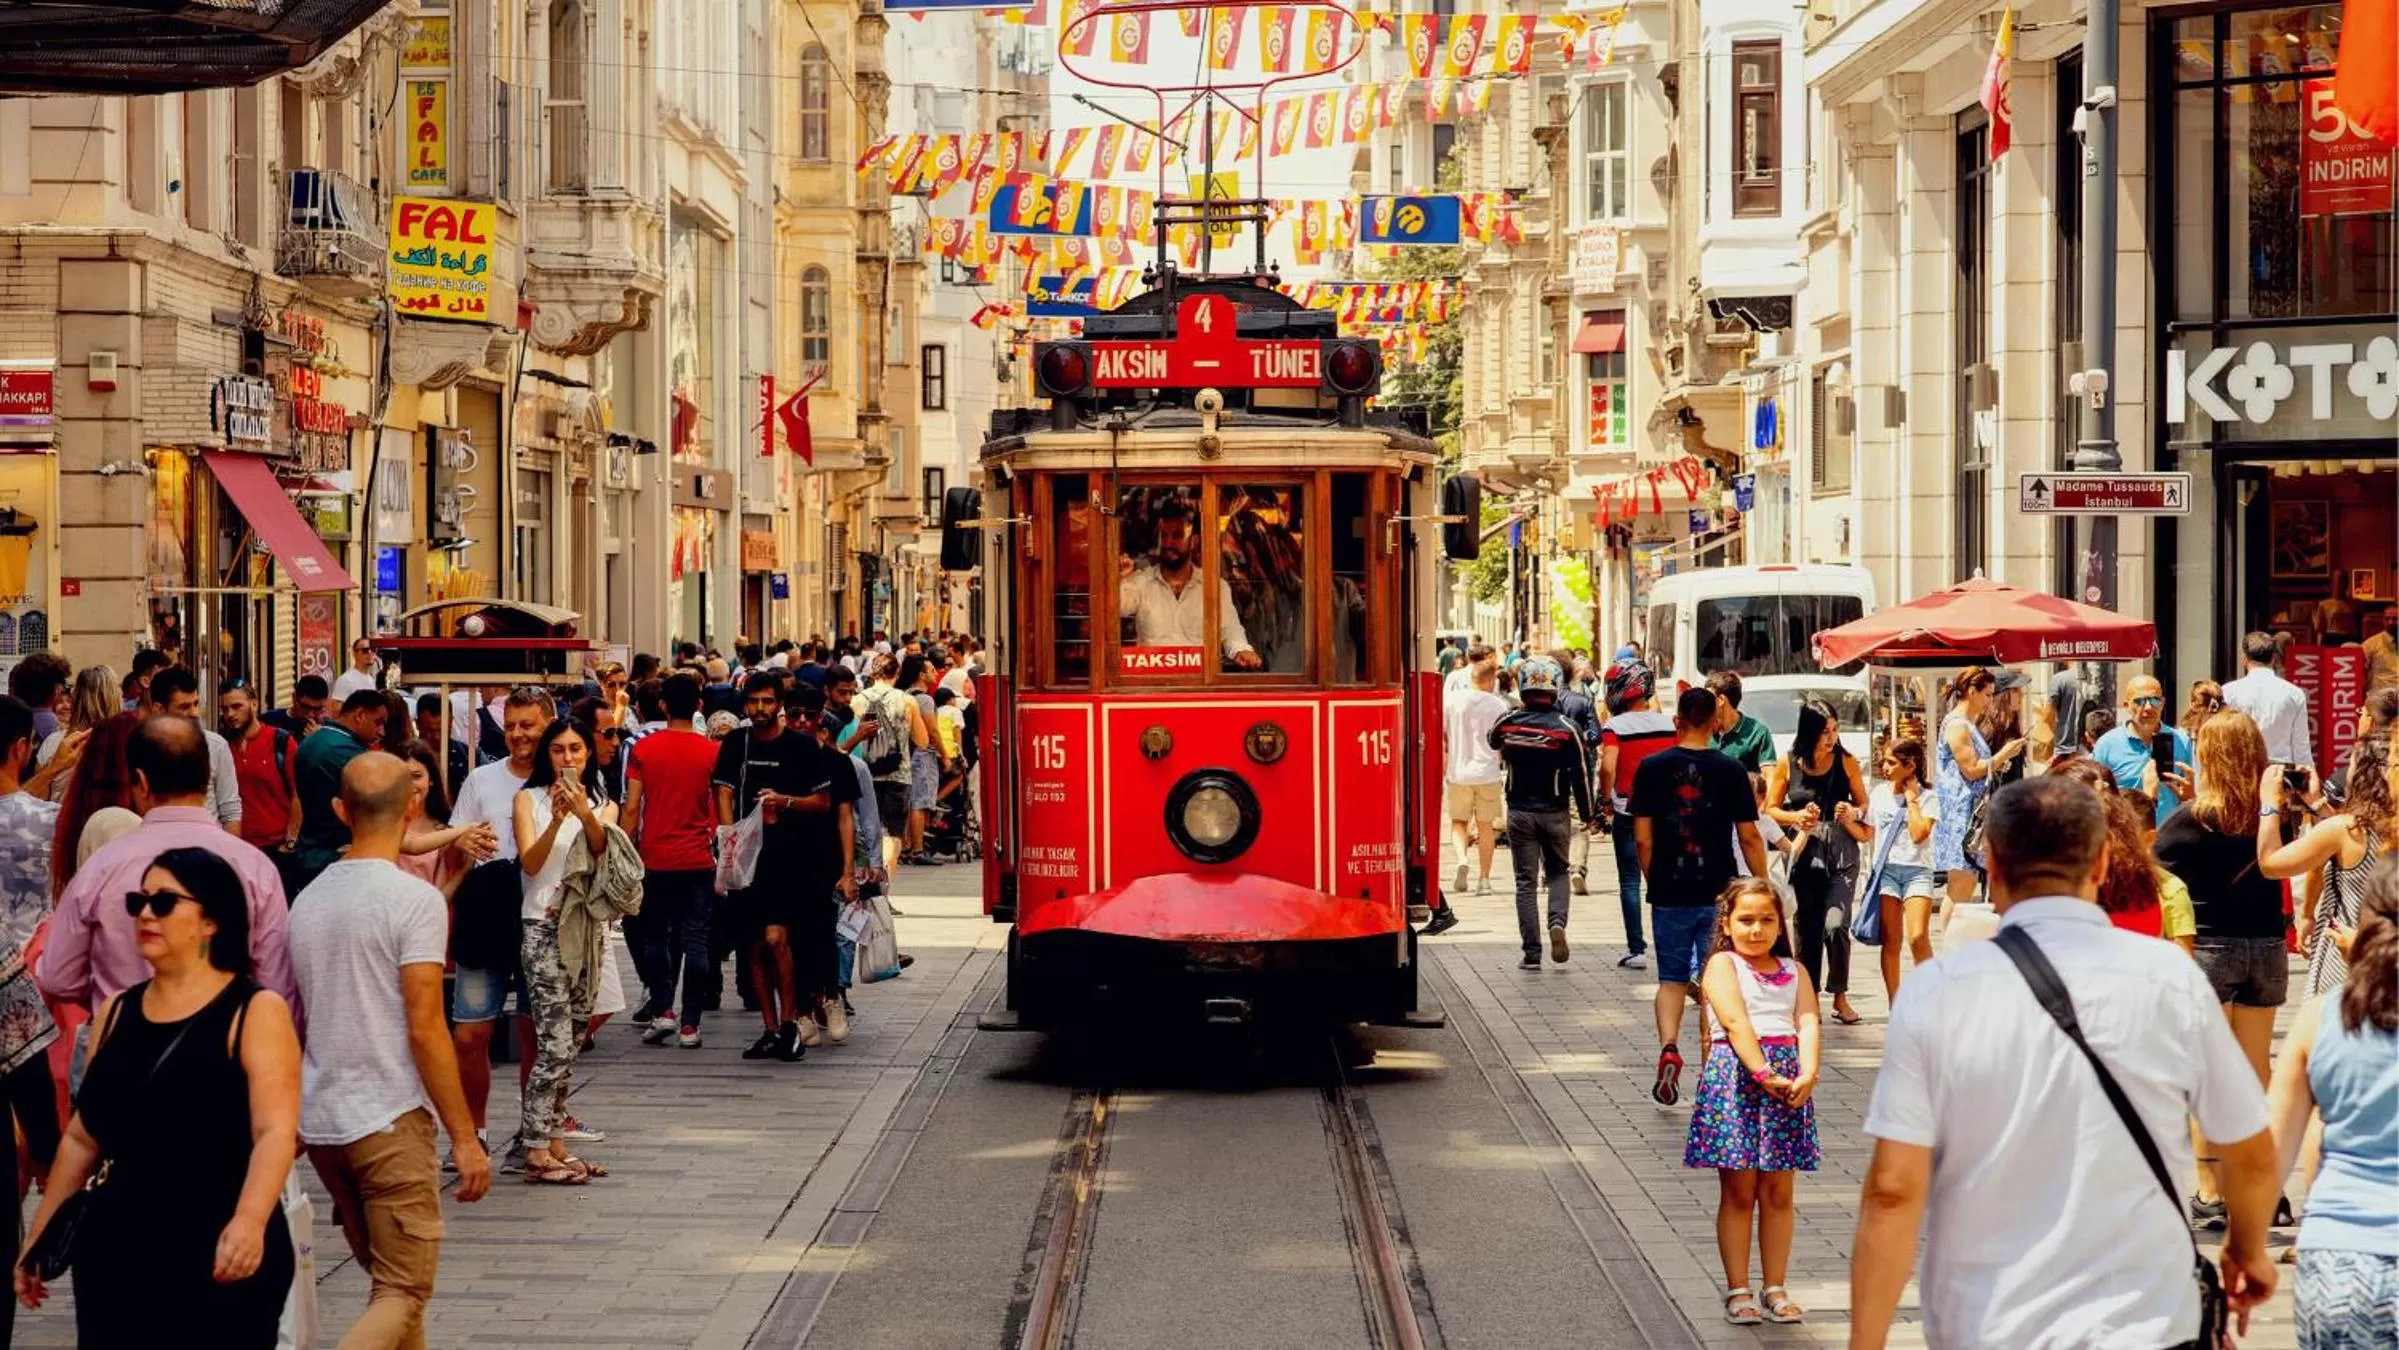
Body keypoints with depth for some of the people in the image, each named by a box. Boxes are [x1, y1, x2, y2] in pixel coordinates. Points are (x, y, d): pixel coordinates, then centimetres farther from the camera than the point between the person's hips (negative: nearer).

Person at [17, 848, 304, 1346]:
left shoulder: (256, 1011, -5)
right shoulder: (115, 1012, 11)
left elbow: (276, 1132, -16)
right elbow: (83, 1138, 17)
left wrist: (250, 1222, -31)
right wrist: (40, 1234, 15)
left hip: (223, 1252, -5)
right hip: (118, 1246, 5)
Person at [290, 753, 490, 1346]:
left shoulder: (308, 898, 10)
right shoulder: (414, 899, -11)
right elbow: (425, 1030, -16)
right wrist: (464, 1138, -10)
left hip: (320, 1121, 7)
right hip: (391, 1120, -7)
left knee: (390, 1286, 18)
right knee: (403, 1294, -5)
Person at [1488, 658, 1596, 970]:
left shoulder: (1508, 723, -6)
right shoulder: (1567, 729, -11)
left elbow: (1492, 742, 18)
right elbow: (1580, 776, -7)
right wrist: (1589, 815, 4)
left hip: (1520, 813, 1)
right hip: (1555, 813, 0)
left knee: (1526, 881, 5)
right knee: (1557, 873, 19)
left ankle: (1532, 953, 2)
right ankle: (1557, 922, -8)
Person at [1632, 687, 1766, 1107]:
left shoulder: (1652, 768, -2)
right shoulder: (1730, 769, -4)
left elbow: (1642, 839, -2)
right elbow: (1749, 838, -2)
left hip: (1669, 894, 0)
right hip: (1717, 894, 0)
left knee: (1672, 979, 10)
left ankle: (1669, 1047, -13)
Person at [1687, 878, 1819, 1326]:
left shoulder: (1794, 971, 13)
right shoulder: (1722, 965, 0)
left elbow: (1808, 1023, -1)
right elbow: (1736, 1022, -14)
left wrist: (1807, 1074, -18)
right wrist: (1763, 1073, -24)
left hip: (1787, 1079, 4)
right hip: (1735, 1074, -4)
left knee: (1778, 1193, 8)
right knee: (1738, 1192, 2)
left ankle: (1775, 1288, 16)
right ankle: (1737, 1290, 8)